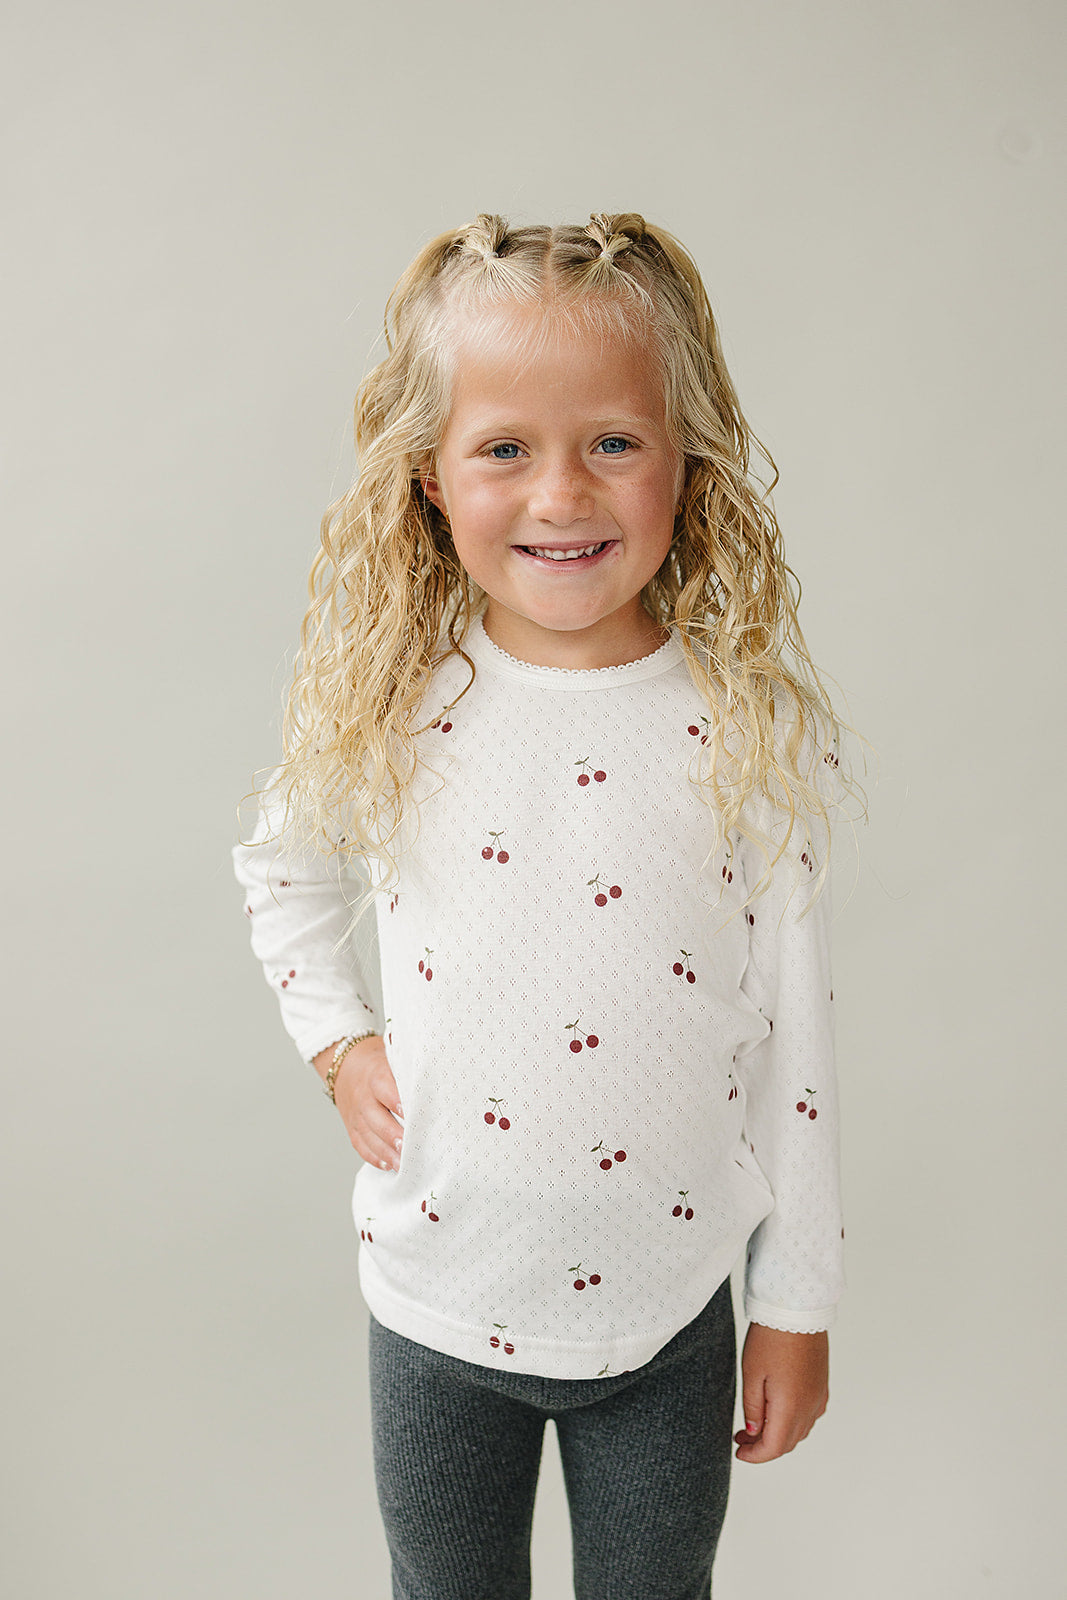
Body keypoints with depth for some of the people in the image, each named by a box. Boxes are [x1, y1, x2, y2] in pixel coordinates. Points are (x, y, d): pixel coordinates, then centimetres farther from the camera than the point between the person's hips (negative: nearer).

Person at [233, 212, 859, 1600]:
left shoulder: (752, 727, -15)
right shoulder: (390, 711, -12)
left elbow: (793, 1029, -7)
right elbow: (284, 872, 10)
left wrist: (797, 1304, 0)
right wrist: (336, 1040, -4)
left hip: (670, 1308, -1)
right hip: (438, 1298, 1)